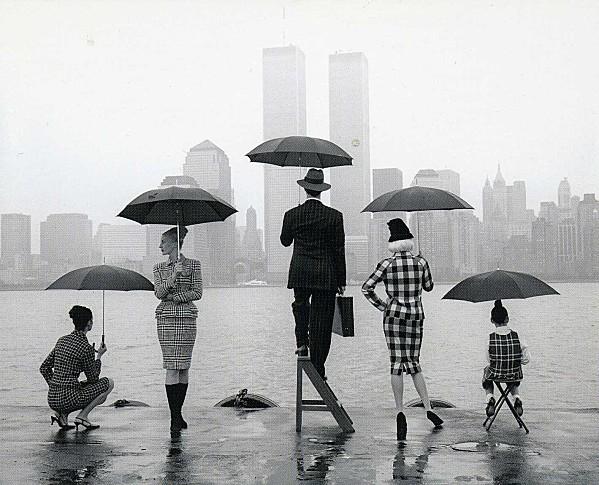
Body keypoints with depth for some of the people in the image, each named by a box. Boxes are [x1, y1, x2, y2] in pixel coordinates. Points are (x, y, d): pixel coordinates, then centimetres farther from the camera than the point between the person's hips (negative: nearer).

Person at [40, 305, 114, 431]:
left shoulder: (62, 340, 10)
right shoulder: (86, 347, -12)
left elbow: (44, 368, 15)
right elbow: (93, 378, -1)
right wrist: (99, 356, 11)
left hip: (52, 399, 7)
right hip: (69, 399, -7)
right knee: (108, 383, 7)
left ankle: (62, 414, 11)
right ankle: (82, 416, 0)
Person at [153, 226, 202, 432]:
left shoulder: (193, 265, 5)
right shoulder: (159, 268, 11)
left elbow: (197, 292, -2)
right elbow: (159, 293, -3)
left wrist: (173, 297, -8)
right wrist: (174, 275, -16)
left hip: (187, 317, 0)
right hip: (166, 318, 1)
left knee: (184, 366, 2)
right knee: (172, 367, -6)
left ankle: (179, 414, 12)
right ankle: (174, 417, -4)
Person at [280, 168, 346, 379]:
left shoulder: (292, 215, -3)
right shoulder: (334, 216, -7)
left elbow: (285, 241, 13)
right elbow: (339, 250, -3)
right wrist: (341, 280, 4)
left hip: (300, 273, 2)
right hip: (326, 276, -1)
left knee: (300, 304, 31)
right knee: (322, 320, 5)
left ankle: (302, 341, 14)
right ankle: (318, 369, 8)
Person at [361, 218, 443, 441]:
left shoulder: (387, 264, -5)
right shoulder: (421, 262, -1)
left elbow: (366, 287, -8)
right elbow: (428, 287, 15)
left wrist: (381, 306, 1)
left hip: (393, 314, -1)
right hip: (416, 315, 2)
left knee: (397, 363, -1)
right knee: (413, 362, 13)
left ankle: (400, 411, -12)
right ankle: (428, 408, 7)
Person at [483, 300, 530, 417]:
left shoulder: (490, 338, -15)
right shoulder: (516, 336, -12)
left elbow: (489, 359, -4)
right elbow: (527, 359, -9)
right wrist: (514, 361, 10)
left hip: (496, 374, -1)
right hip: (514, 376, 1)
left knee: (487, 369, 35)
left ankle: (490, 398, 14)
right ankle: (517, 398, 17)